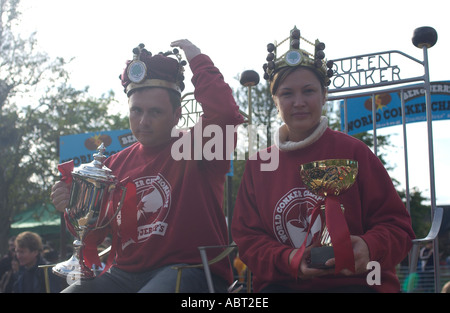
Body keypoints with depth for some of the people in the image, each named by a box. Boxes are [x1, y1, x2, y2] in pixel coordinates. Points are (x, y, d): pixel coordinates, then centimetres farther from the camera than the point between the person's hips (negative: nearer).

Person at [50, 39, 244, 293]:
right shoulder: (117, 164, 16)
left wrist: (198, 60, -10)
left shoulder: (195, 147, -1)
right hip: (125, 272, 6)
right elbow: (94, 236, 19)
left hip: (189, 269, -5)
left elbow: (225, 115, -24)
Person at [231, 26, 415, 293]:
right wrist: (288, 260, -12)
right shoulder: (259, 164, 11)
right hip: (281, 284, 2)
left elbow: (396, 224, 2)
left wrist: (370, 248, -21)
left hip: (355, 281, -2)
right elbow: (247, 236, 8)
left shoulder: (353, 151, 2)